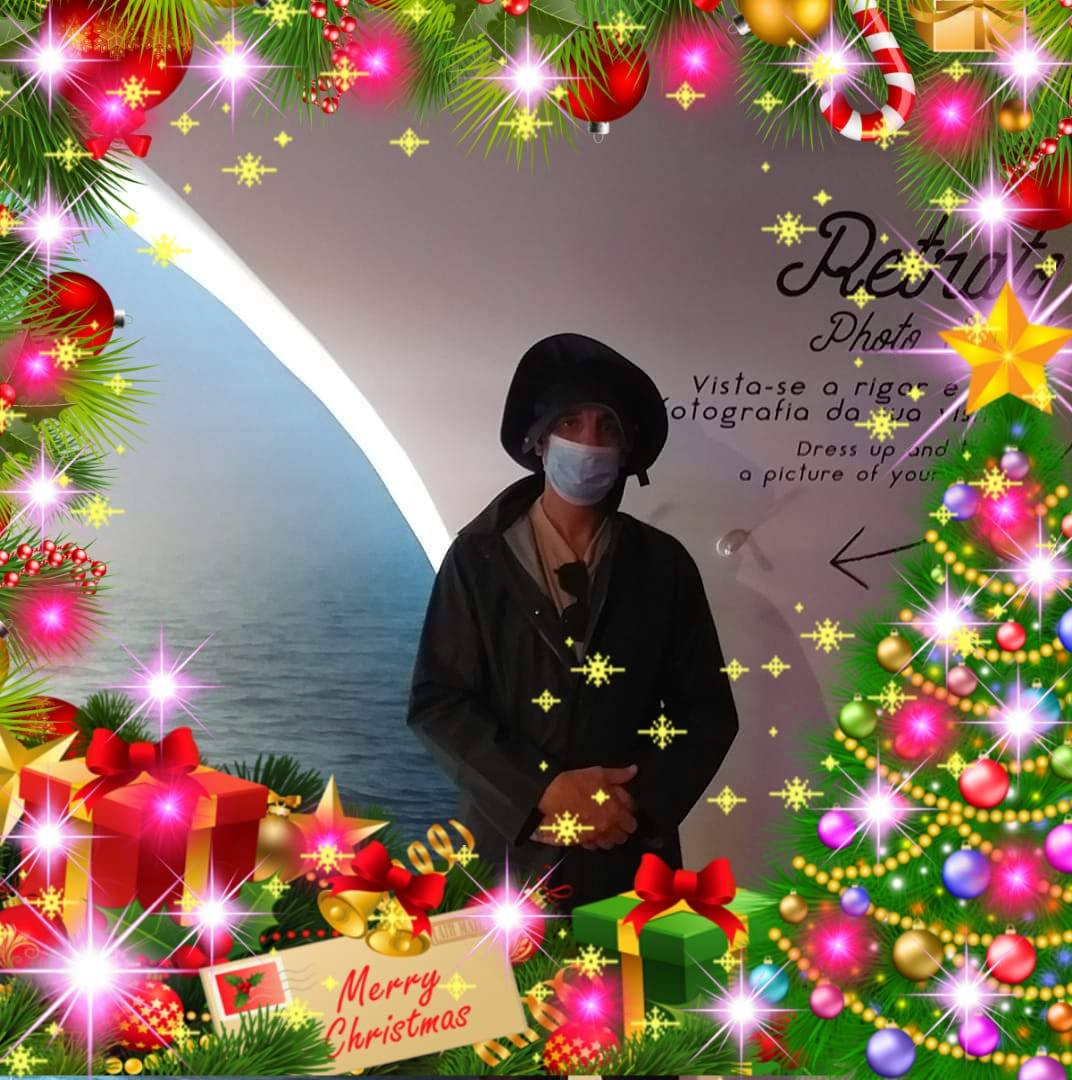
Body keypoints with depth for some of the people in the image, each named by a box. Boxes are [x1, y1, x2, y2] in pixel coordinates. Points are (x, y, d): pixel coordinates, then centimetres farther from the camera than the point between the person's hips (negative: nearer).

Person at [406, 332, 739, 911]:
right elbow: (436, 702, -8)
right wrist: (543, 792, -17)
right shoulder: (478, 556, -4)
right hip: (508, 850, -1)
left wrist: (640, 804, -13)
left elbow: (707, 711, 1)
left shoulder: (664, 563, 1)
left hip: (631, 859, 1)